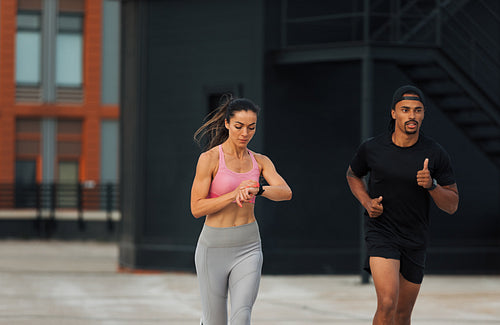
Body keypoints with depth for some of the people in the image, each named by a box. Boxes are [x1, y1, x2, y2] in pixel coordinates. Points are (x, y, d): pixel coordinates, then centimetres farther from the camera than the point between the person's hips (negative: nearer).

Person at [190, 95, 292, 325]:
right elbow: (197, 209, -11)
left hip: (248, 248, 2)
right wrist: (235, 194, -22)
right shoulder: (210, 158, -7)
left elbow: (286, 192, -11)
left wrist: (257, 190, -31)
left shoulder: (260, 161, 5)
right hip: (214, 247, -2)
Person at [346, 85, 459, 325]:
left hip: (415, 240, 3)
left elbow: (452, 206, -2)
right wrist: (367, 202, -2)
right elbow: (353, 174, 16)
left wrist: (431, 185, -22)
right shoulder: (372, 148, -7)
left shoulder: (435, 154, -7)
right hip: (380, 232, -2)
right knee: (387, 303, -23)